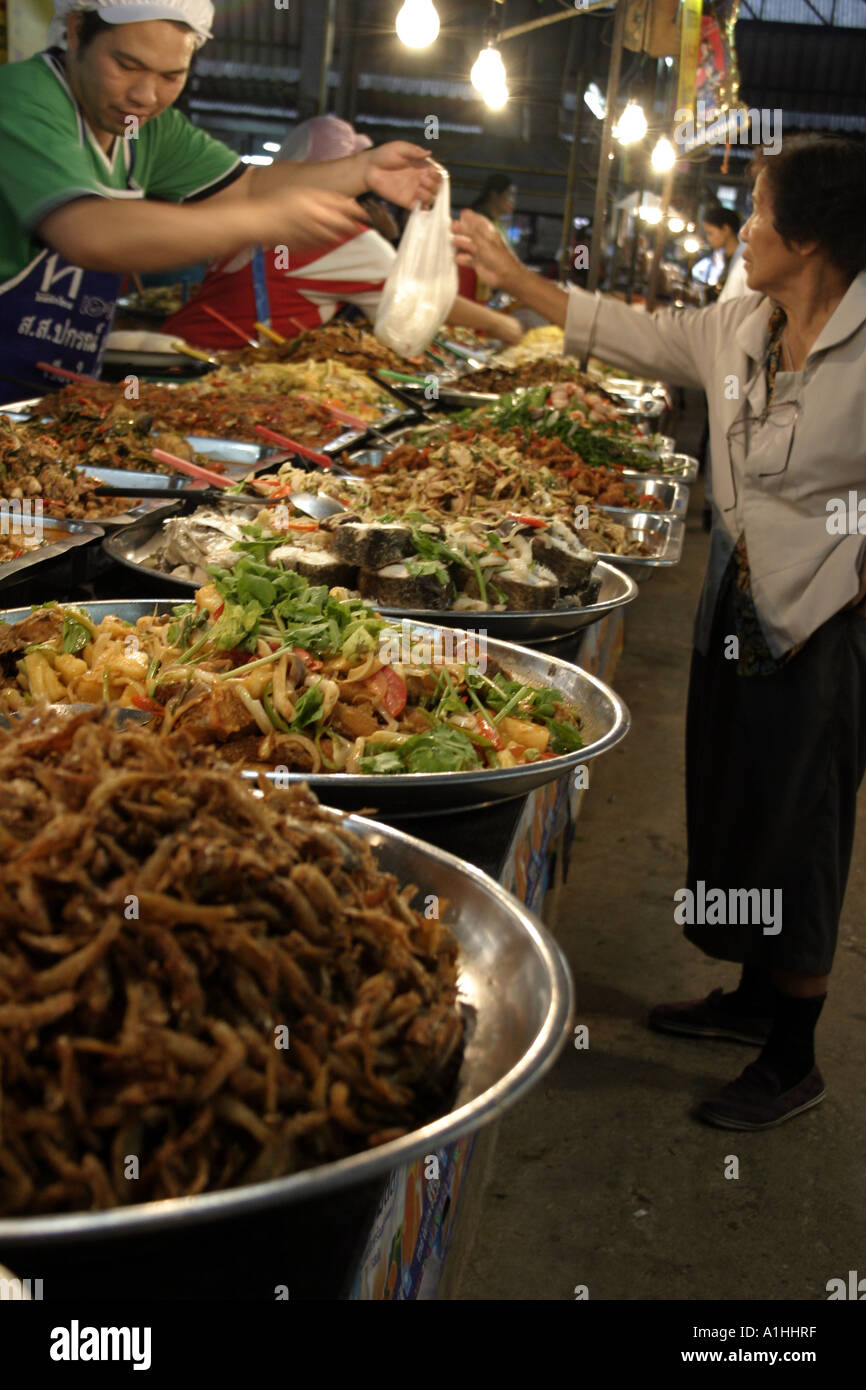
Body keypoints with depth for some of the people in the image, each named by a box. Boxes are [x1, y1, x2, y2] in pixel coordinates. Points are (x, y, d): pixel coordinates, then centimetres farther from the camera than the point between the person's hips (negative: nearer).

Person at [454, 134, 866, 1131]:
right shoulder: (739, 328, 3)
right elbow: (633, 335, 15)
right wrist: (511, 278, 18)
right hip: (738, 602, 8)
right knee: (731, 806, 18)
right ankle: (753, 1000, 39)